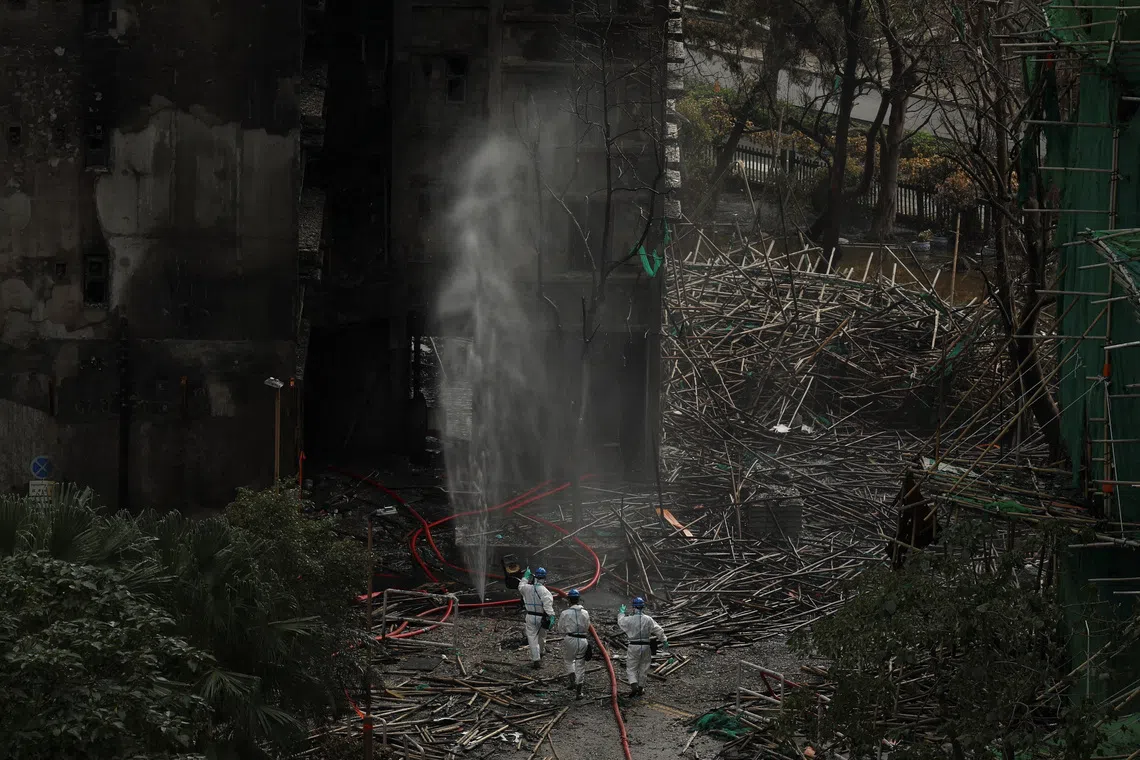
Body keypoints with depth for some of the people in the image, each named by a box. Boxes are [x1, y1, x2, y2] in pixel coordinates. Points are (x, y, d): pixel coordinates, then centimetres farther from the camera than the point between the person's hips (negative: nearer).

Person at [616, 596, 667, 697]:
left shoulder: (629, 620, -8)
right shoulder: (648, 620, -4)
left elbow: (620, 621, 15)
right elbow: (659, 630, -3)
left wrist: (621, 612, 34)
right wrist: (664, 641, 9)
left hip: (634, 647, -2)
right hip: (646, 647, 2)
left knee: (631, 668, 6)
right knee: (643, 668, 15)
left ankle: (633, 685, -15)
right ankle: (641, 688, 21)